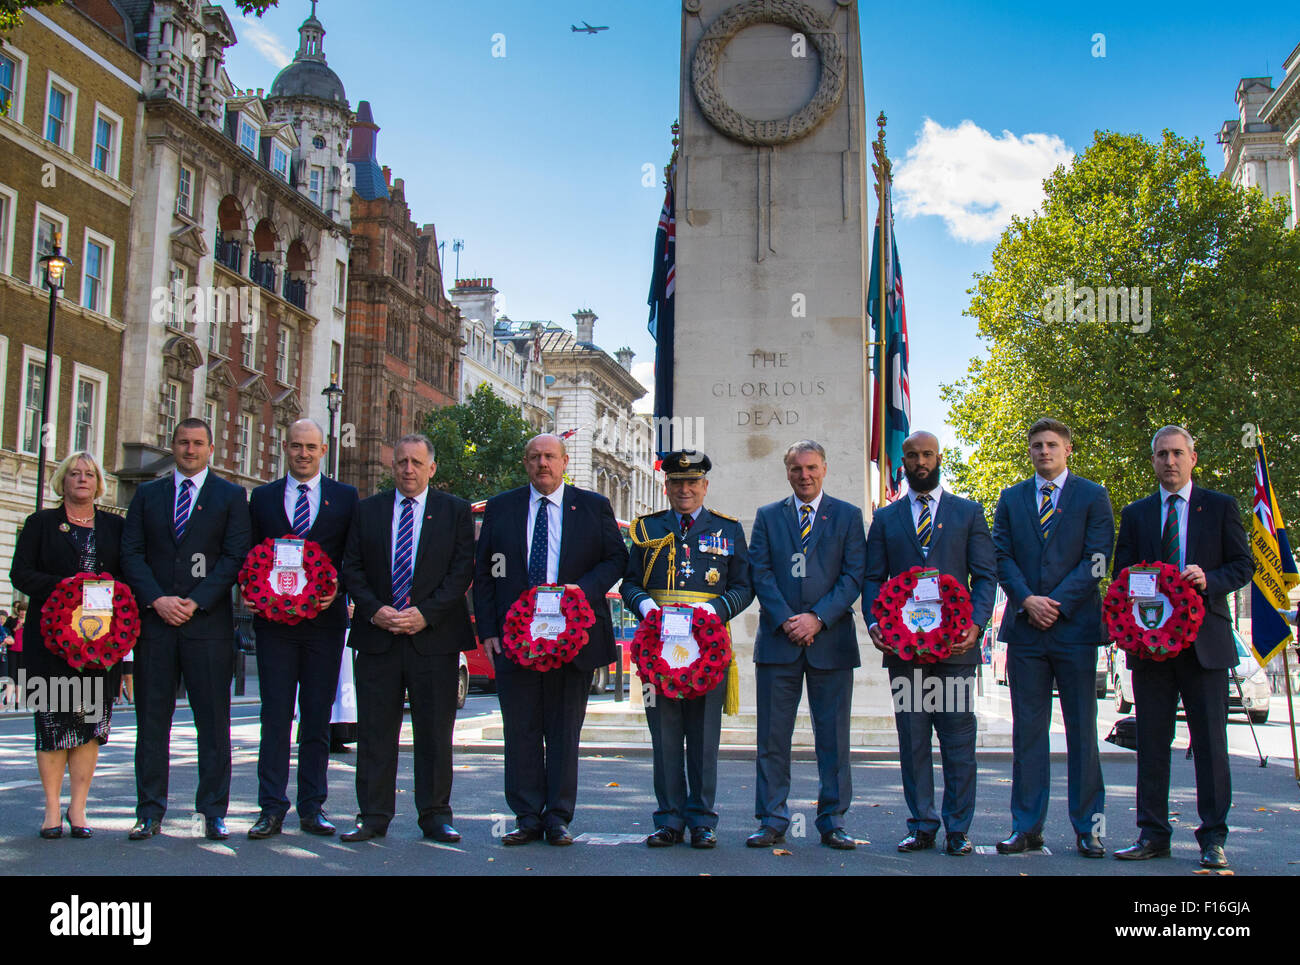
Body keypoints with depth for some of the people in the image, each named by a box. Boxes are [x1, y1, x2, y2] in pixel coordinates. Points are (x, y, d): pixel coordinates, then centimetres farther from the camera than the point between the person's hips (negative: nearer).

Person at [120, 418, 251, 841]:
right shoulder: (147, 495, 14)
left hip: (208, 620, -2)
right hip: (155, 619, 2)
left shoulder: (231, 496, 7)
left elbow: (235, 556, -1)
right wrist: (156, 599, -8)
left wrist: (196, 601, -11)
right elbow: (131, 553, 6)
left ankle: (214, 812, 7)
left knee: (213, 719, 0)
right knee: (152, 718, 5)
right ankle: (150, 812, 13)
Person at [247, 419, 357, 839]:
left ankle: (312, 807, 13)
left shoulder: (345, 498, 7)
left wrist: (337, 589, -11)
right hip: (274, 620, 0)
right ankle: (272, 808, 7)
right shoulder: (262, 497, 11)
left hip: (324, 619, 0)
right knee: (275, 716, 1)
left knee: (318, 717, 5)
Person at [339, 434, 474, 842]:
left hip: (434, 634, -1)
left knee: (435, 730, 3)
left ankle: (435, 816, 13)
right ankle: (373, 816, 13)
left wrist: (426, 613, -12)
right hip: (377, 635, 2)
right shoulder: (367, 510, 11)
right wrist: (374, 610, -8)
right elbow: (351, 568, 7)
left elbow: (463, 570, -2)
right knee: (375, 730, 5)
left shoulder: (455, 510, 6)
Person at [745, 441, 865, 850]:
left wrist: (817, 617, -11)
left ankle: (832, 823, 12)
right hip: (778, 640, 1)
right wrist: (786, 620, -10)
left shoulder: (848, 516, 9)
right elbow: (760, 574, 3)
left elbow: (854, 575, 0)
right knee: (772, 737, 2)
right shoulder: (767, 516, 12)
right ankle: (772, 822, 10)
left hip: (831, 639, -1)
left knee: (833, 739, 3)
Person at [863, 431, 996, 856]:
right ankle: (922, 825, 14)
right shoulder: (885, 518, 14)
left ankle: (958, 829, 11)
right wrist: (874, 624, -7)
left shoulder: (969, 513, 10)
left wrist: (975, 624, -12)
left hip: (955, 645, -1)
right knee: (912, 740, 5)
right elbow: (873, 578, 10)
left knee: (958, 740, 1)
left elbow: (985, 576, 4)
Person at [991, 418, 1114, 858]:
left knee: (1082, 730, 3)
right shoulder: (1011, 499, 14)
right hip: (1024, 627, 2)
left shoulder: (1092, 496, 6)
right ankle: (1027, 827, 8)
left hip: (1075, 625, -2)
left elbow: (1097, 558, -3)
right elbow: (1001, 556, 6)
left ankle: (1088, 828, 10)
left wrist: (1057, 603, -11)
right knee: (1028, 731, 4)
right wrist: (1027, 599, -10)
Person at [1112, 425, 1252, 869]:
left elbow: (1243, 565, 4)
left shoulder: (1221, 507, 7)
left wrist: (1209, 580, -16)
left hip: (1205, 637, -2)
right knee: (1151, 740, 4)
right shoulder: (1134, 514, 13)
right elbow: (1121, 575, 11)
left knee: (1210, 738, 0)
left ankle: (1213, 838, 7)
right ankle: (1153, 834, 11)